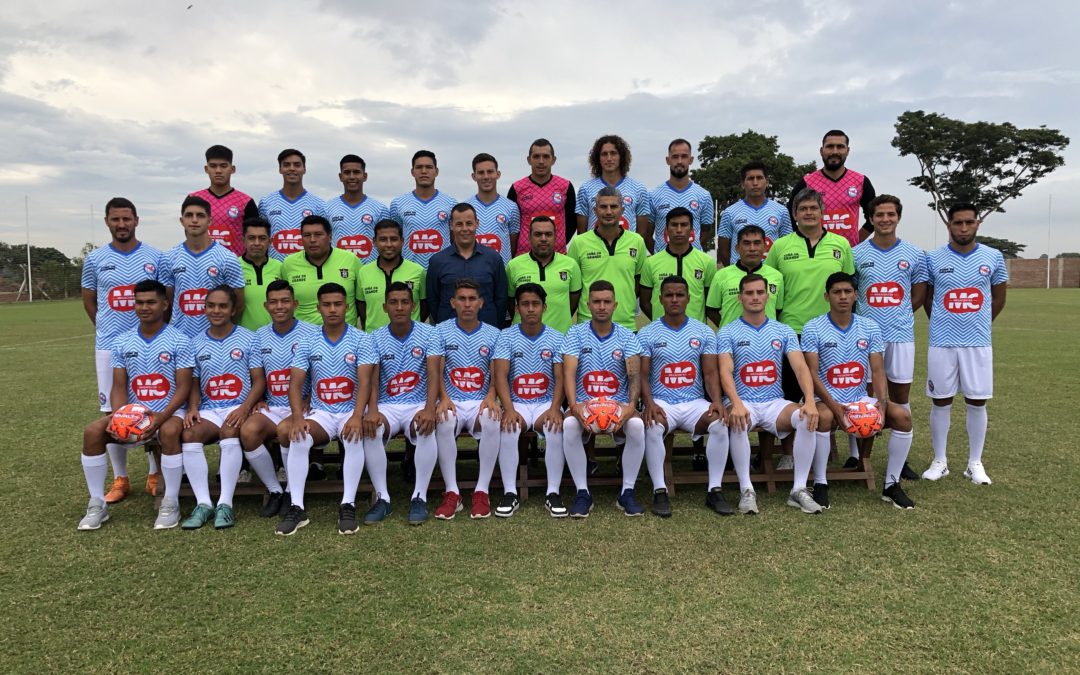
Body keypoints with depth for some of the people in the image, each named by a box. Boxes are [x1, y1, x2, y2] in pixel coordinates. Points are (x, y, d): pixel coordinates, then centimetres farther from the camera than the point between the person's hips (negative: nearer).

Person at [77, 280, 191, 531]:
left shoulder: (179, 341, -6)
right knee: (93, 432, -20)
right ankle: (97, 503, -6)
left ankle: (171, 503, -23)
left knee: (169, 432, -37)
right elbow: (119, 387, 4)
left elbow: (183, 387, -10)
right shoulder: (122, 342, 7)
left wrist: (161, 416, -25)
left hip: (169, 412, -4)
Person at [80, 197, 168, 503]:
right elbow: (89, 300, 15)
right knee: (113, 411, 5)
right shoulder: (95, 259, 5)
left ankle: (155, 473, 15)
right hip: (108, 345, 2)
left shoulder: (155, 257, 1)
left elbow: (167, 298, 6)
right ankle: (120, 478, 15)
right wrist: (107, 328, 10)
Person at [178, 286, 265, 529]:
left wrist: (244, 408, -18)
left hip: (238, 408, -3)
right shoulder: (197, 343, 14)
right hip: (208, 410, 3)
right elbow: (194, 383, 14)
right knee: (189, 435, -27)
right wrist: (192, 408, -7)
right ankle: (203, 503, -23)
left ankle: (225, 504, -30)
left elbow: (259, 381, -1)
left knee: (230, 431, -35)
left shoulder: (248, 339, 4)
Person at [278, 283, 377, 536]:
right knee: (298, 438, -28)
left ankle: (348, 506, -27)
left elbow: (365, 381, -13)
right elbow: (295, 384, -3)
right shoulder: (307, 343, 5)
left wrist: (357, 416, -29)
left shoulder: (361, 339, -2)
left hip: (350, 411, -2)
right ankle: (296, 507, -22)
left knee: (354, 437, -34)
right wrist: (297, 417, -22)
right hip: (320, 413, 2)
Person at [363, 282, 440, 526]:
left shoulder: (428, 334, 0)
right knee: (371, 431, -31)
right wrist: (372, 410, -26)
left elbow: (433, 374, -11)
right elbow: (372, 379, -4)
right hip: (387, 405, 1)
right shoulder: (375, 338, 5)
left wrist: (429, 409, -29)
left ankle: (420, 497, -20)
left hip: (419, 404, -1)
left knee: (427, 430, -35)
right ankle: (382, 498, -17)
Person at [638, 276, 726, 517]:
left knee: (719, 424, -27)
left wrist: (717, 400, -15)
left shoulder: (704, 332, 9)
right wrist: (649, 403, -20)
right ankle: (659, 491, -21)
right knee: (653, 428, -34)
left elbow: (710, 373, 4)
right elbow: (642, 375, -2)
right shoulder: (647, 334, 4)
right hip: (661, 403, -2)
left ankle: (714, 490, -14)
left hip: (694, 402, 2)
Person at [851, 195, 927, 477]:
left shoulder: (915, 255, 5)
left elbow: (918, 295, 12)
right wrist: (863, 317, 1)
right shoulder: (856, 254, 2)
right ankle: (855, 455, 12)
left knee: (901, 395, 6)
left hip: (901, 335, 1)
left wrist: (898, 315, 7)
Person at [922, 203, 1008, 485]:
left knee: (977, 402, 5)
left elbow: (999, 299, 14)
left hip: (979, 342, 1)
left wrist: (978, 324, 15)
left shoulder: (993, 257, 2)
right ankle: (939, 461, 16)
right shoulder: (933, 258, -1)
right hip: (942, 342, -1)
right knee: (941, 401, 5)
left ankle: (975, 463, 17)